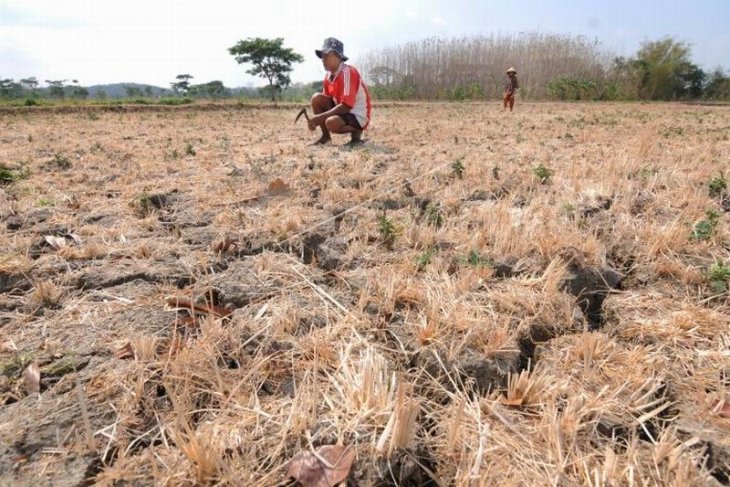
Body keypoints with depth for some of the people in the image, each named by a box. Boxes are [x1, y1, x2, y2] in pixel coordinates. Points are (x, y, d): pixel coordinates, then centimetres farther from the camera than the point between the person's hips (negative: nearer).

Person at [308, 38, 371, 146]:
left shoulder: (347, 72, -21)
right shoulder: (328, 76, 3)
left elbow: (346, 106, -27)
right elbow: (326, 102, 11)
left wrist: (319, 117, -25)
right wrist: (316, 119, -9)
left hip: (358, 116, -8)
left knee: (331, 123, -34)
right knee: (316, 98, -8)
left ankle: (356, 133, -3)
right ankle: (326, 136, 2)